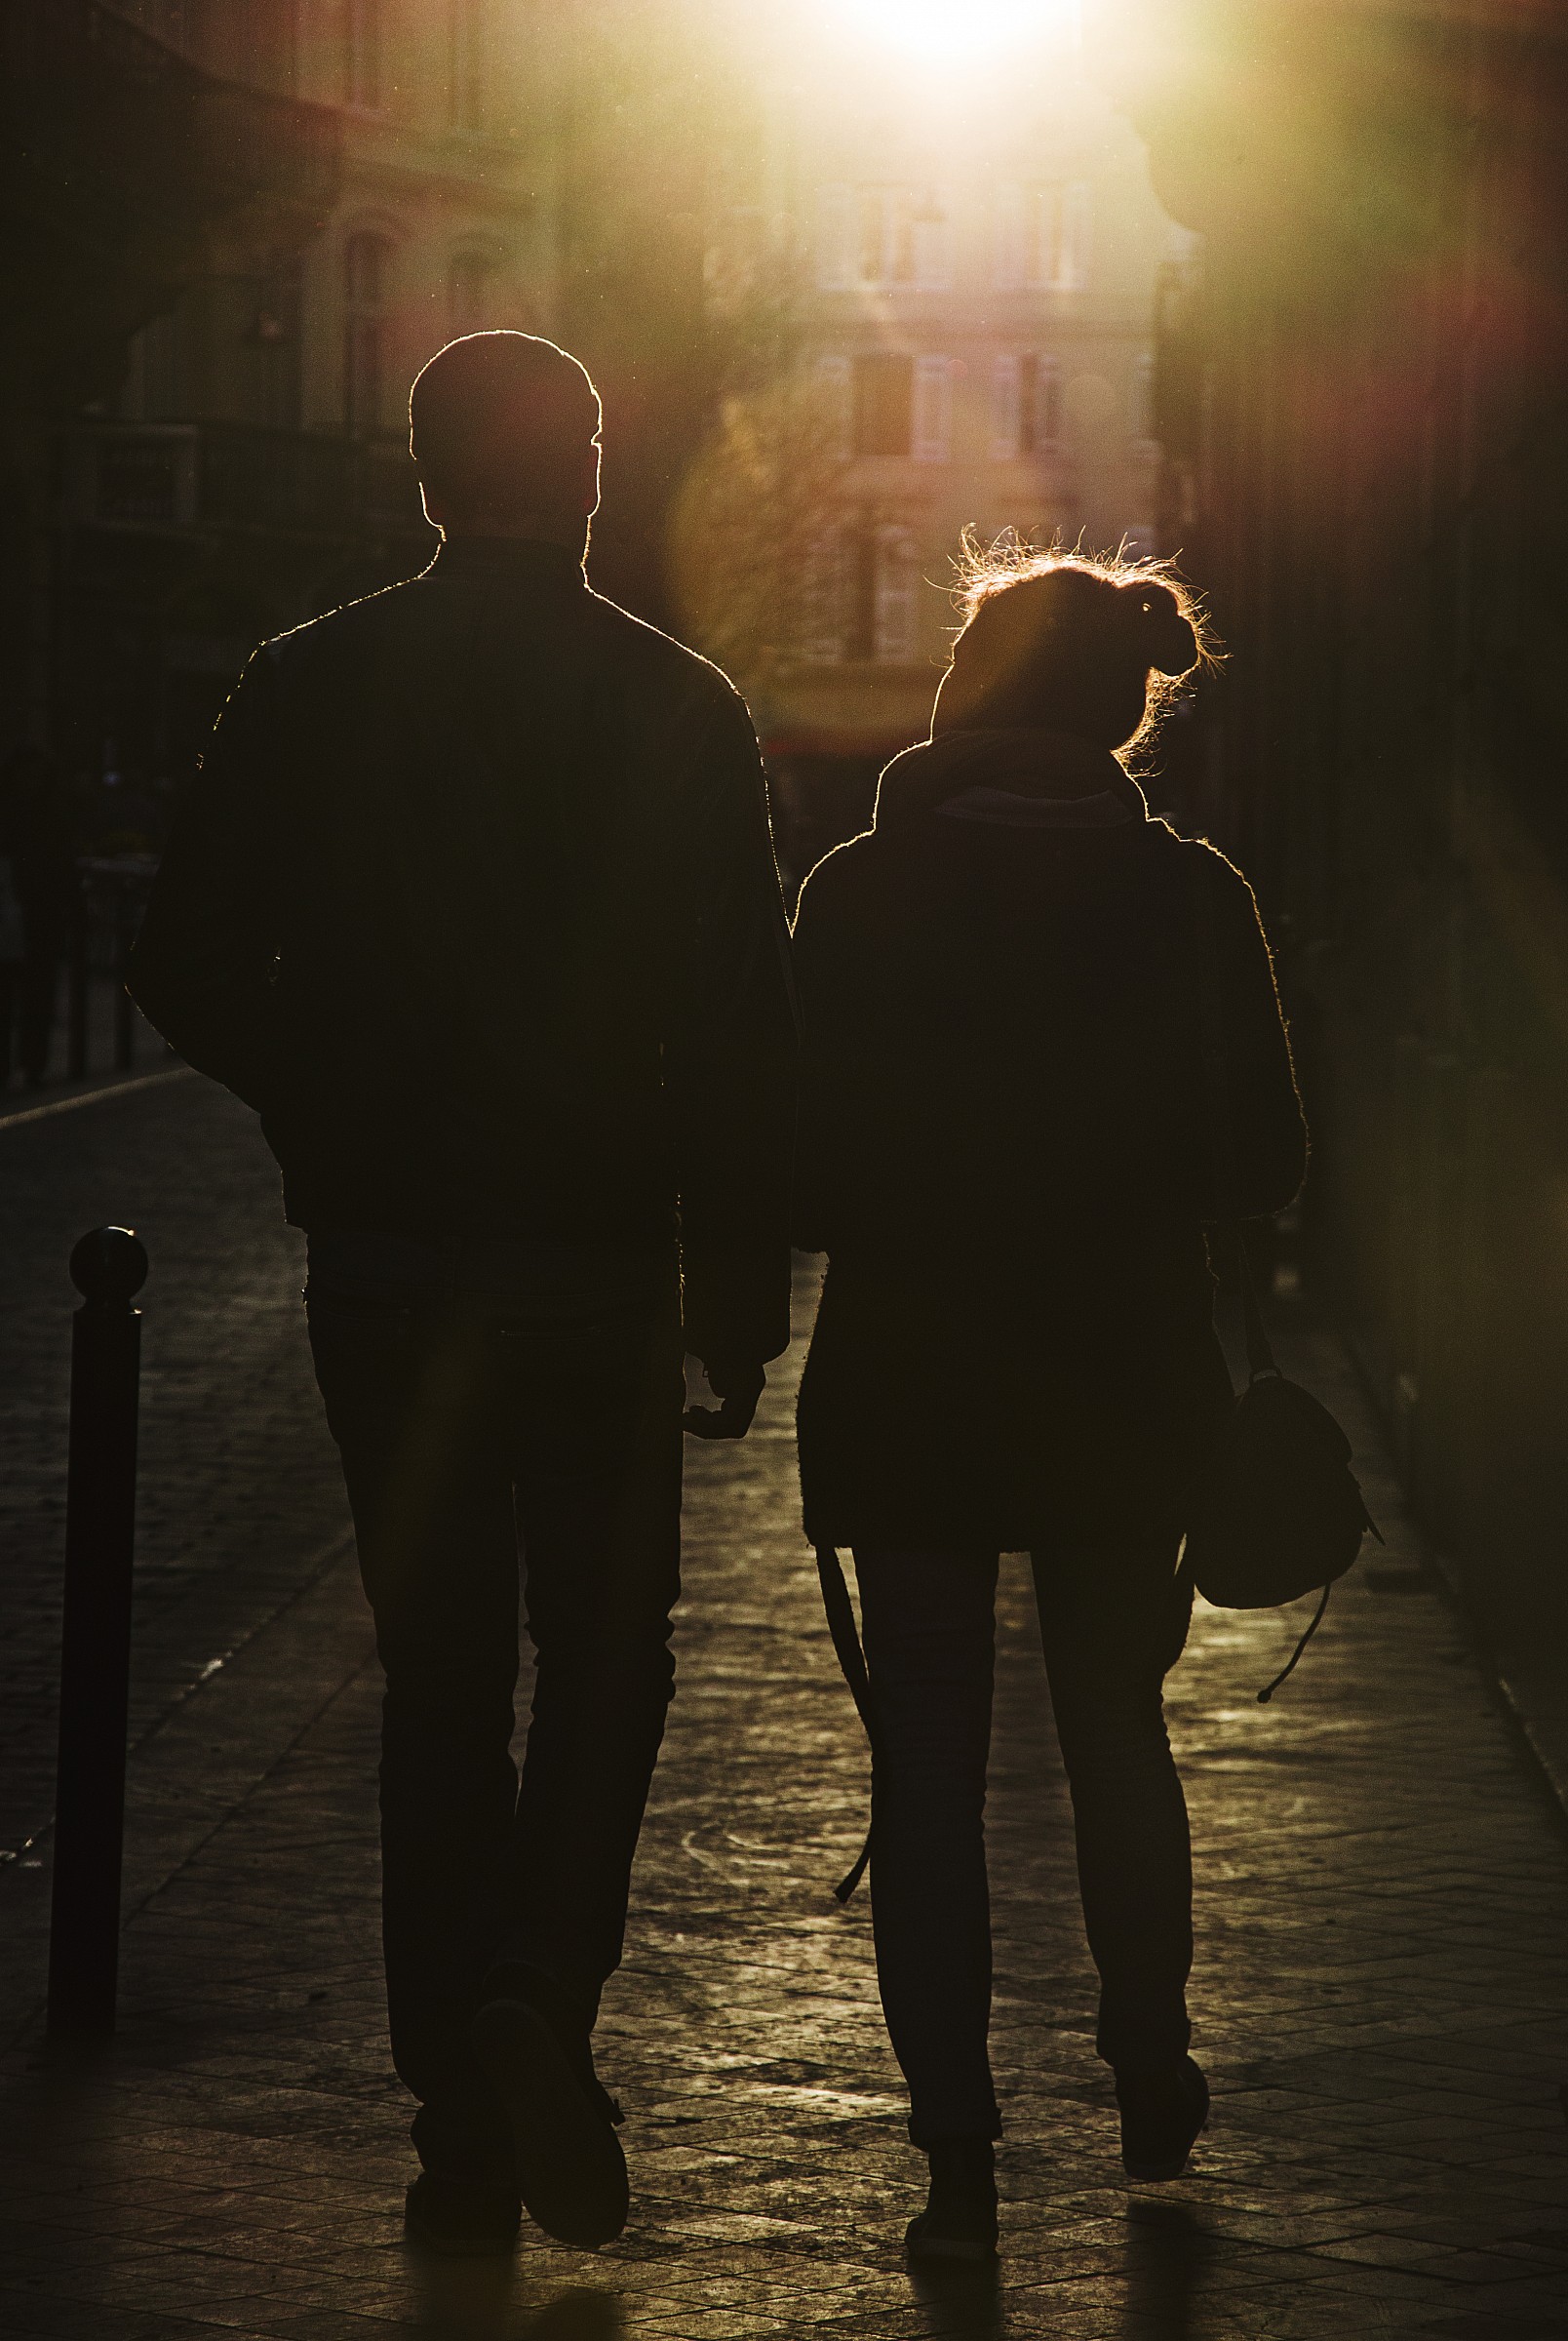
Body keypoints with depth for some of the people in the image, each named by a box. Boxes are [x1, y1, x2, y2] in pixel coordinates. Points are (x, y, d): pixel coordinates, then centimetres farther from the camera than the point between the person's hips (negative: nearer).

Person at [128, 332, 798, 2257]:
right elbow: (744, 1030, -5)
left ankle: (465, 2130, 9)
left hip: (386, 1253, 1)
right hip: (602, 1263, -1)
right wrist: (743, 1293, 1)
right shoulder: (681, 711, -3)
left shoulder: (308, 693, 0)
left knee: (438, 1678, 10)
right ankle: (542, 1997, -10)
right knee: (605, 1651, 14)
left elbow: (188, 974, -1)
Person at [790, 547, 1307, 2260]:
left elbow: (805, 1167, -9)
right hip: (1123, 1397, 2)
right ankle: (1152, 2088, 32)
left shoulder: (861, 894, -9)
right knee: (1118, 1738, 20)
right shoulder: (1190, 901, -7)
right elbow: (1264, 1164, -2)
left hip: (905, 1396, -2)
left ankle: (958, 2154, 1)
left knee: (927, 1767, 5)